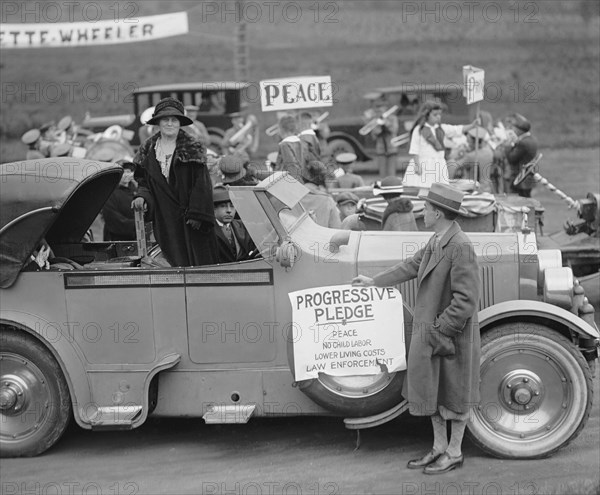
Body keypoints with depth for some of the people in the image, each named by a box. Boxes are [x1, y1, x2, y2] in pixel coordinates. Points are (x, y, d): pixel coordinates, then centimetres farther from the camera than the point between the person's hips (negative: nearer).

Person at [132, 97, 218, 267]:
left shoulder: (193, 149, -4)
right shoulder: (148, 151, 9)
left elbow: (201, 185, -8)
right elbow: (143, 181, 14)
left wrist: (196, 214, -15)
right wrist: (142, 197, -8)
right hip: (165, 219, 3)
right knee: (177, 262, 3)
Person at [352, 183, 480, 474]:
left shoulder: (460, 248, -25)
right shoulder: (437, 241, 4)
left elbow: (465, 300, -25)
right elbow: (413, 265, 18)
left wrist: (439, 330, -20)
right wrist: (374, 282, 26)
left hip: (451, 334, -9)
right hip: (428, 332, 9)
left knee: (453, 396, 8)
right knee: (432, 392, 18)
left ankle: (454, 453, 22)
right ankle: (439, 448, 32)